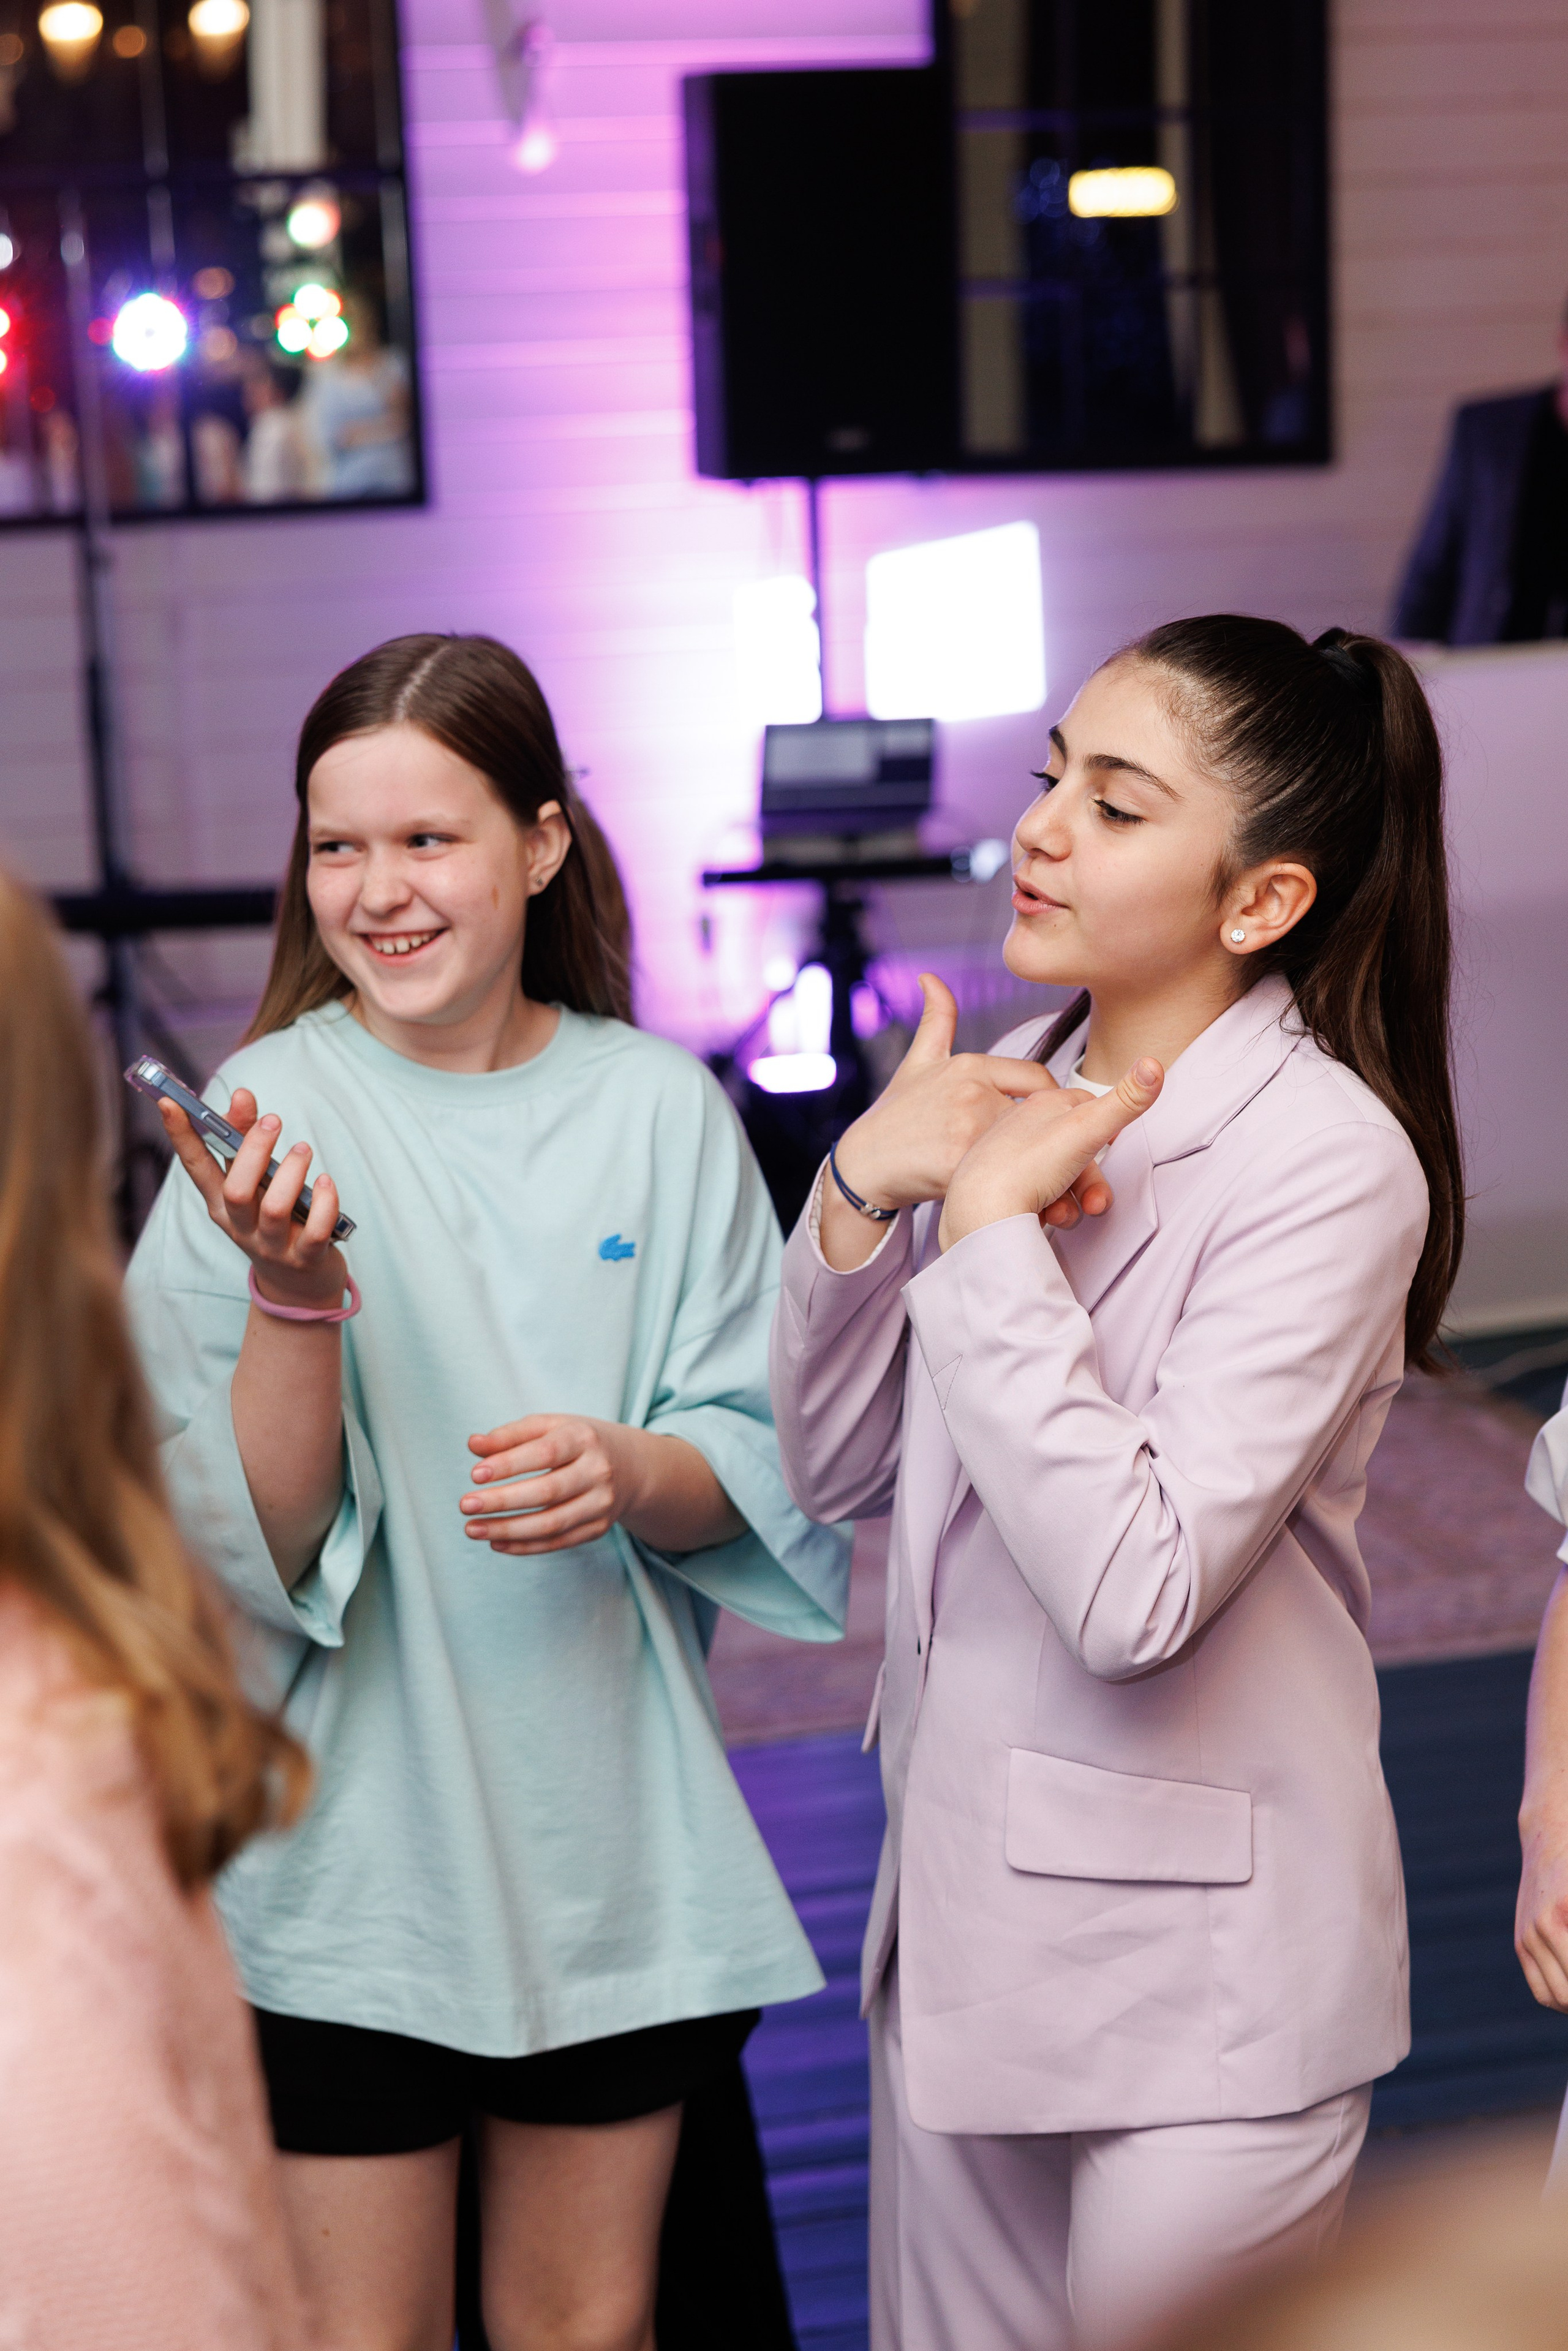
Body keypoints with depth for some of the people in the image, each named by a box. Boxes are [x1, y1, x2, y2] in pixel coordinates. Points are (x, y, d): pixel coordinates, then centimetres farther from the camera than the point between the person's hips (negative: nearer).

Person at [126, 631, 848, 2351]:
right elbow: (244, 1545, -11)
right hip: (350, 1840, -2)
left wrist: (632, 1475, -20)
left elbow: (761, 1470, 1)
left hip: (609, 1831, 2)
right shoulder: (270, 1113, -8)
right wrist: (295, 1292, -27)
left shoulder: (657, 1109, -1)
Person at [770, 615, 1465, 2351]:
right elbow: (836, 1471, 4)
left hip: (1192, 1968, -7)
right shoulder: (1016, 1087, 1)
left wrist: (986, 1227, -22)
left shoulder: (1328, 1164, -18)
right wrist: (864, 1186, -11)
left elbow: (1134, 1591, -26)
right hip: (964, 1893, 7)